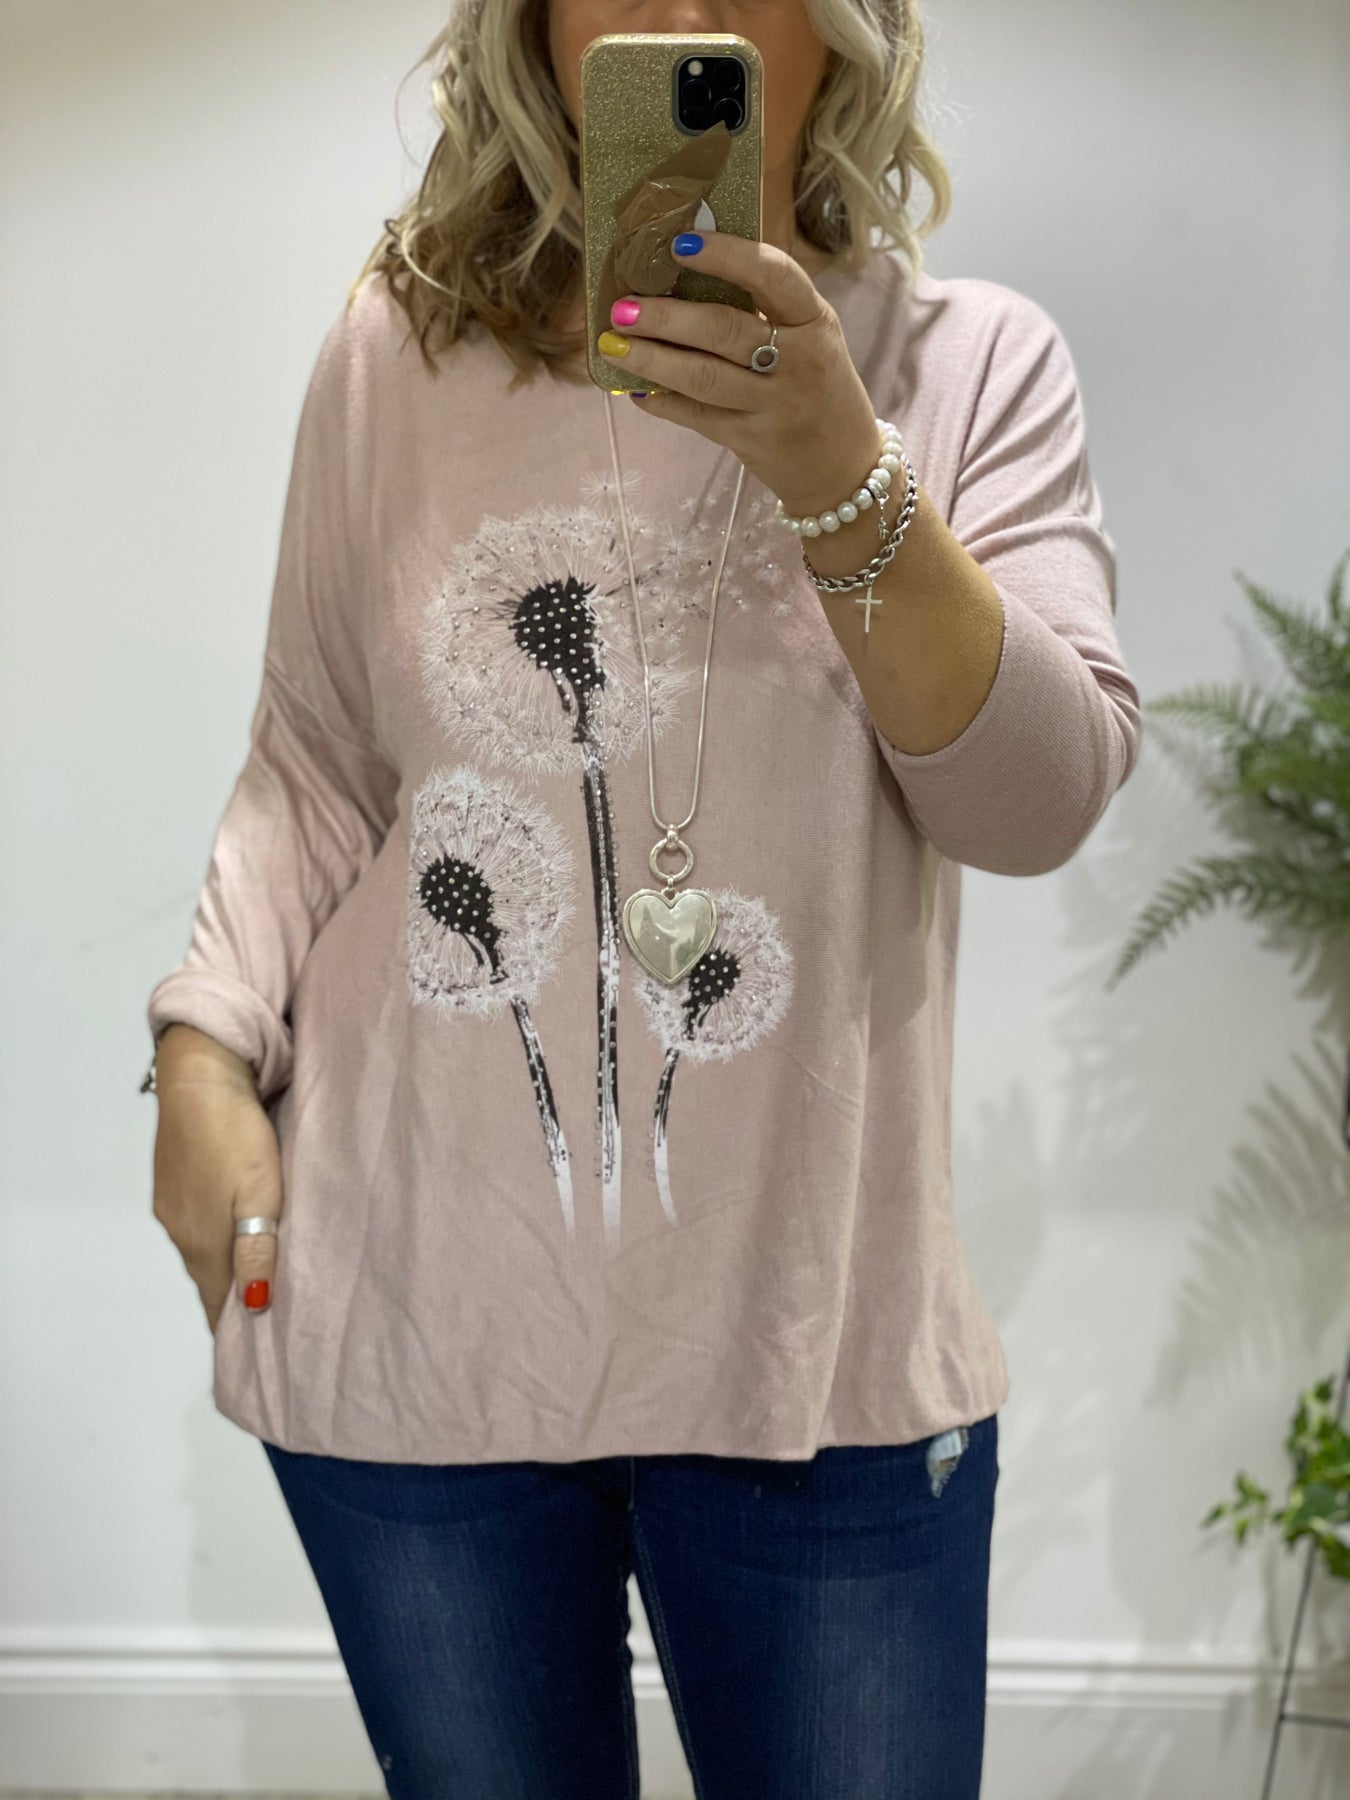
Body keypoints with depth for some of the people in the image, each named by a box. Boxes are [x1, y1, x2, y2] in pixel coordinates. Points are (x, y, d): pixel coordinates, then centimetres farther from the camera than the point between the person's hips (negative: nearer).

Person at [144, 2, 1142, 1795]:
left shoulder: (972, 364, 0)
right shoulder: (398, 351, 4)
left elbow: (1041, 799, -11)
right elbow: (318, 760, 9)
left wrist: (838, 474, -22)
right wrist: (204, 1045, -4)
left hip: (811, 1331, -1)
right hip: (418, 1319, 1)